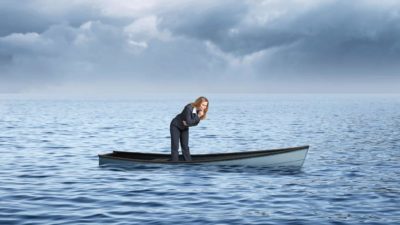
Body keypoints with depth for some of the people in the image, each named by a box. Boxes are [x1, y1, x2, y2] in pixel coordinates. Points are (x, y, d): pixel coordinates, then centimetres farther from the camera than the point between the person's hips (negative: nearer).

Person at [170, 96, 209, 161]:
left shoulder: (199, 111, -13)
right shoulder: (189, 108, -33)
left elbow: (195, 123, -6)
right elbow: (188, 121, -36)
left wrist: (187, 123, -22)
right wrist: (198, 116, -35)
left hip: (184, 128, 6)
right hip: (175, 126, -6)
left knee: (185, 147, 5)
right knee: (175, 147, -7)